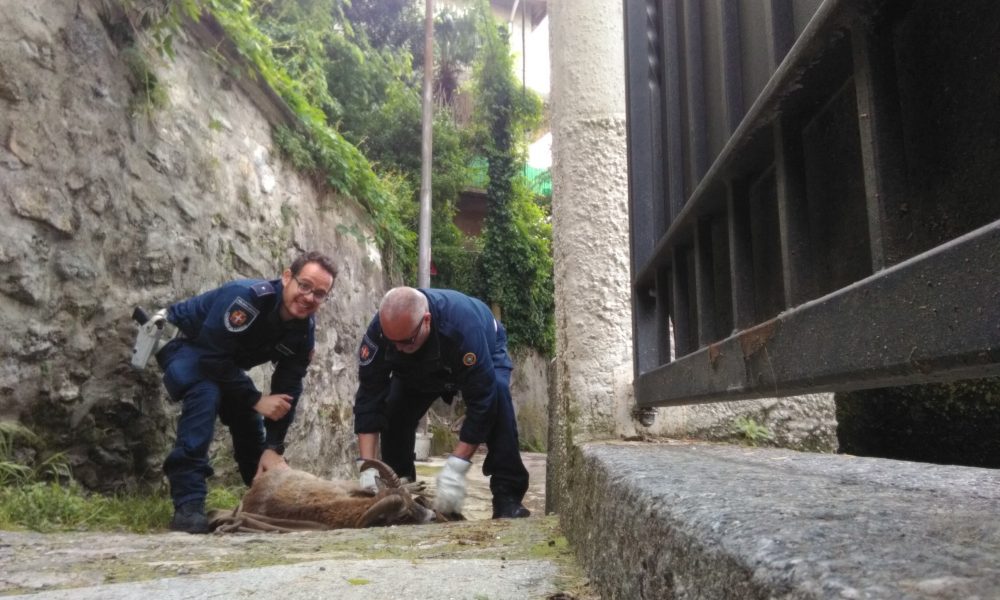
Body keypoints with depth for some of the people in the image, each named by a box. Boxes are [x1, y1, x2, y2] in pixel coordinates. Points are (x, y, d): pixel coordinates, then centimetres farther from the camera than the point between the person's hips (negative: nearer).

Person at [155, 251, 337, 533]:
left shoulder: (304, 330, -15)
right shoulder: (247, 297, -37)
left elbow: (288, 389, -13)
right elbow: (213, 356, -38)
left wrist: (274, 448, -18)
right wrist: (256, 400, -33)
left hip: (224, 360, 7)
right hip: (184, 341, -7)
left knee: (248, 418, 2)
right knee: (206, 394, -33)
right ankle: (187, 504, -32)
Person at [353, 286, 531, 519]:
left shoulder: (462, 323, -46)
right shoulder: (379, 330, -34)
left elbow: (482, 399, -44)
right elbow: (369, 397, -30)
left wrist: (456, 468, -47)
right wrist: (368, 466, -37)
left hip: (483, 356, -3)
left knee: (496, 395, -33)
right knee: (393, 406, -17)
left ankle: (507, 497, -25)